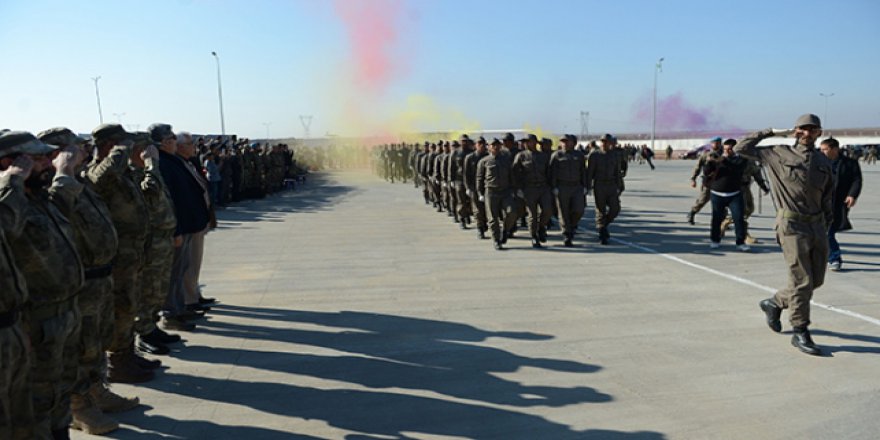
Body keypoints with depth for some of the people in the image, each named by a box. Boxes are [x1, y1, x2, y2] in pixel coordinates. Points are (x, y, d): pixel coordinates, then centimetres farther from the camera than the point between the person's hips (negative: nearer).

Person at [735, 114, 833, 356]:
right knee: (801, 281, -6)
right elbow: (741, 148, 2)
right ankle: (800, 333, 5)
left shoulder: (824, 162, 12)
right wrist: (770, 133, 5)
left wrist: (826, 224, 11)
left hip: (817, 226, 6)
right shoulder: (779, 154, 1)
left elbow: (827, 196, 17)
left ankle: (775, 303, 32)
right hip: (792, 225, -6)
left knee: (816, 280, 11)